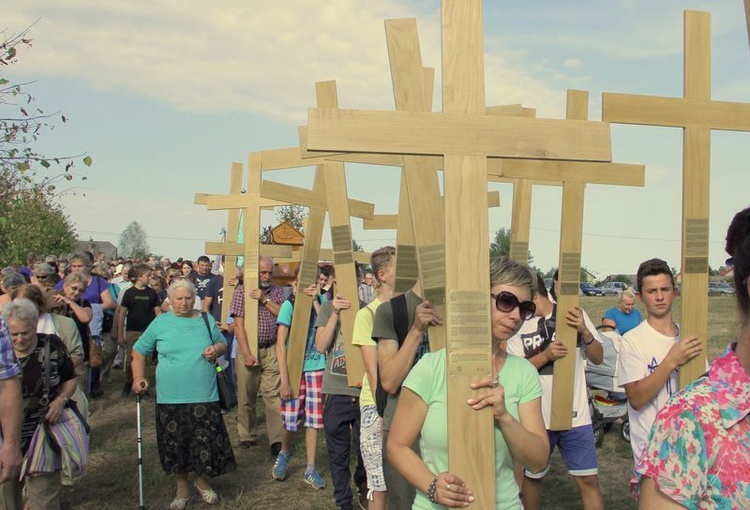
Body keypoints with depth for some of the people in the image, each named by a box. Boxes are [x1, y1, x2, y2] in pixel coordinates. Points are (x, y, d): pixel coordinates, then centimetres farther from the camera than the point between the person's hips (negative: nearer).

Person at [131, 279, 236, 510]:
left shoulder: (207, 320, 6)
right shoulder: (160, 323, 2)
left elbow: (223, 343, 17)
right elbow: (139, 351, 9)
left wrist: (217, 349, -7)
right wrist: (138, 378, -4)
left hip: (204, 397, 1)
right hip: (171, 397, 0)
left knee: (206, 441, 3)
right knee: (175, 445, 8)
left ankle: (203, 481, 30)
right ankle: (182, 488, 28)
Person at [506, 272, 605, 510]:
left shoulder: (573, 314, -1)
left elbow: (597, 358, 2)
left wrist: (584, 332, -18)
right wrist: (545, 355, -22)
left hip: (575, 414, 0)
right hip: (537, 417, 1)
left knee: (589, 480, 2)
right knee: (532, 476, 15)